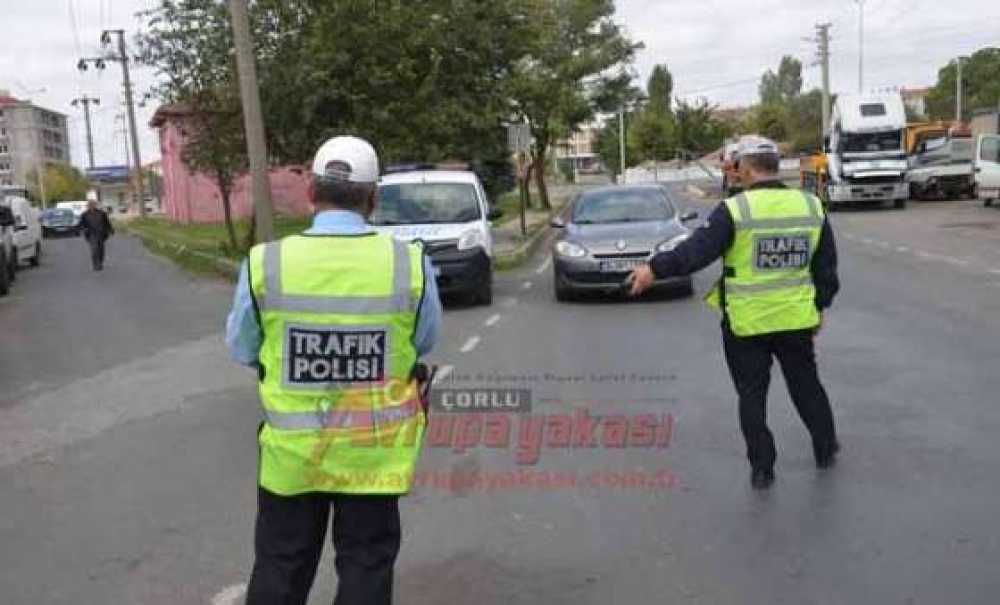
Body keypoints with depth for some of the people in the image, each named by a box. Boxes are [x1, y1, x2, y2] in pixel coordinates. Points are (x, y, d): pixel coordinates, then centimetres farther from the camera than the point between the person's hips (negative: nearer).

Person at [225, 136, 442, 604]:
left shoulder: (264, 264, -14)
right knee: (366, 566, 16)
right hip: (374, 451, 0)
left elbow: (242, 350, 1)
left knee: (280, 567, 19)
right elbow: (425, 343, 1)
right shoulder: (410, 264, -15)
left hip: (291, 450, 1)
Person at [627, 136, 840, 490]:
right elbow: (827, 267, 8)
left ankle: (762, 469, 13)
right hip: (795, 318, 4)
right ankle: (825, 450, 38)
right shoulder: (811, 207, 1)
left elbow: (696, 251, -22)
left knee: (752, 396, 9)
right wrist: (820, 306, 18)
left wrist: (655, 269, -19)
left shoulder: (735, 210, -15)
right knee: (806, 385, 22)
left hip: (746, 323, -4)